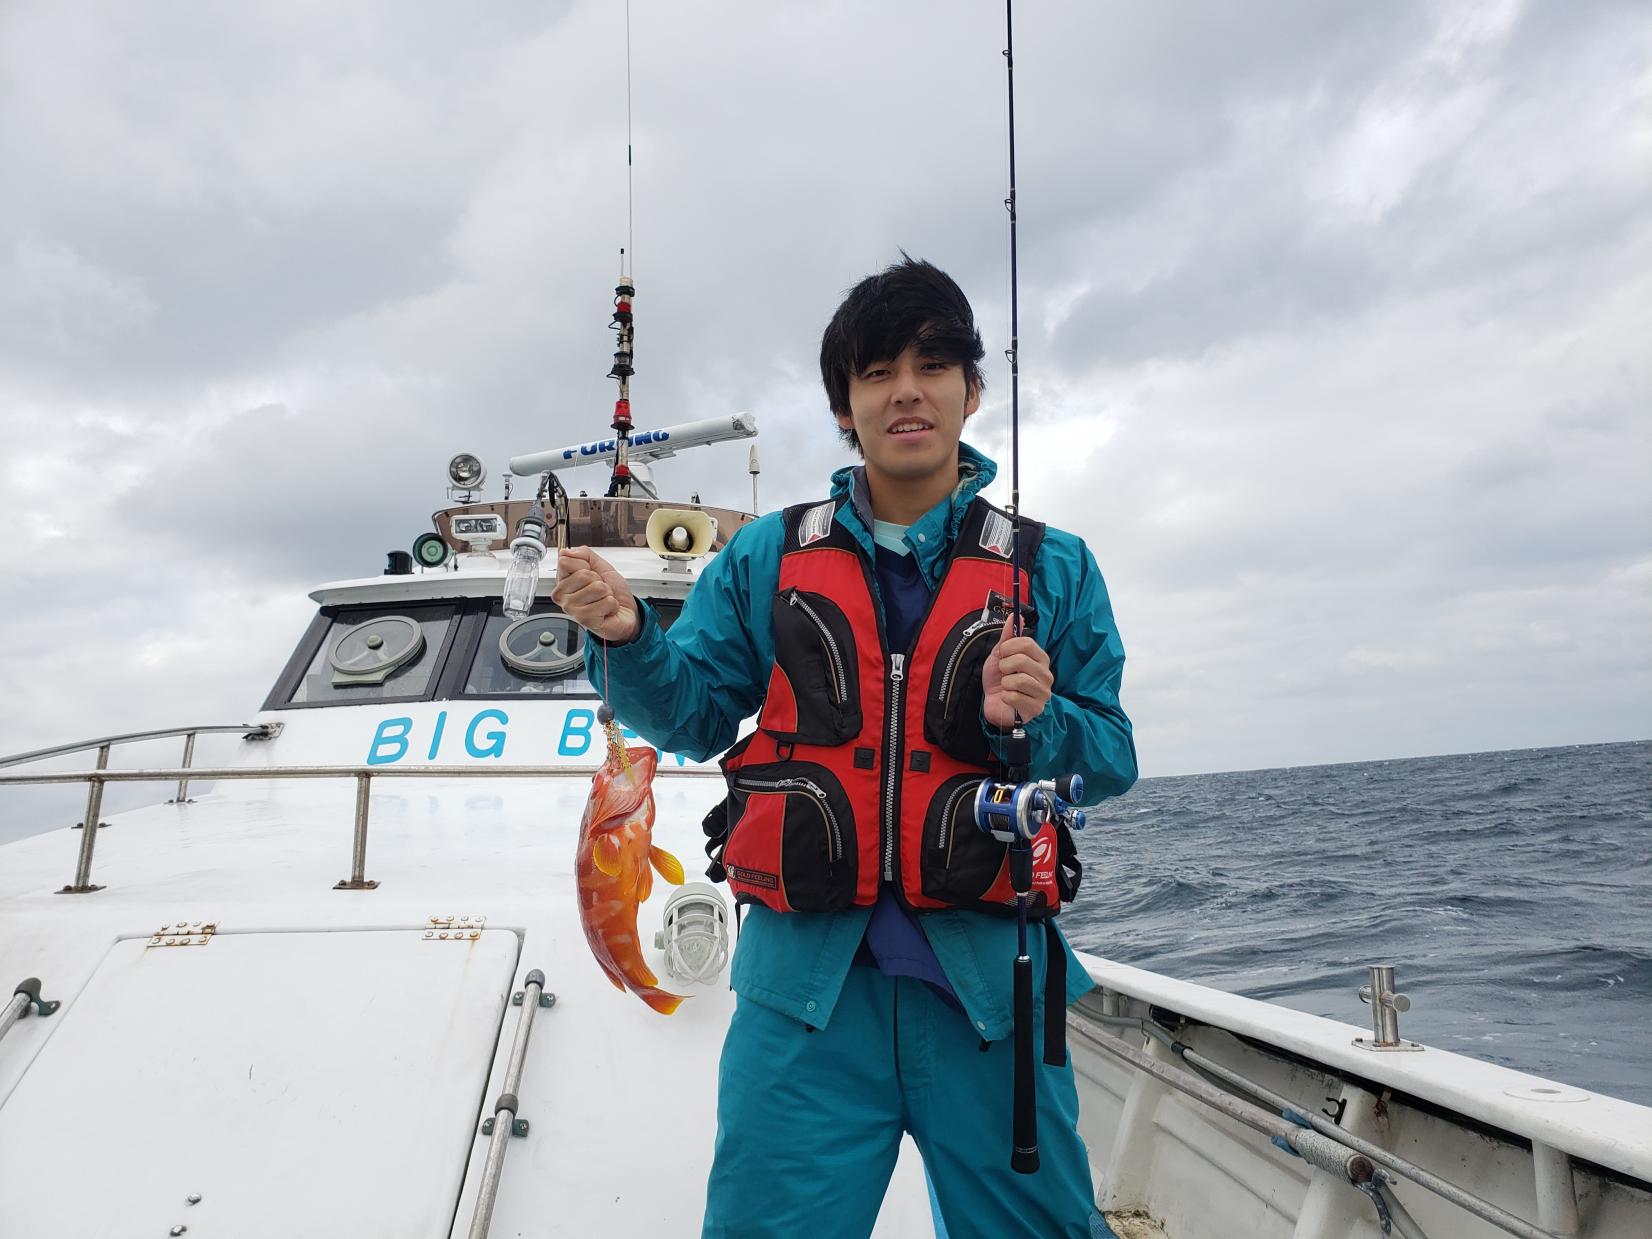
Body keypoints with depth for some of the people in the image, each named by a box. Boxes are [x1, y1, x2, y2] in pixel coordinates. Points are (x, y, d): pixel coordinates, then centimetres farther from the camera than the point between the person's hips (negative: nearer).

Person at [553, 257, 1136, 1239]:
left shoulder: (1055, 569, 5)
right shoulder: (766, 560, 7)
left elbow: (1112, 759, 4)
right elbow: (695, 715, 4)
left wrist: (1035, 722, -17)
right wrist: (628, 638, -15)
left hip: (986, 973, 1)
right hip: (807, 974, 0)